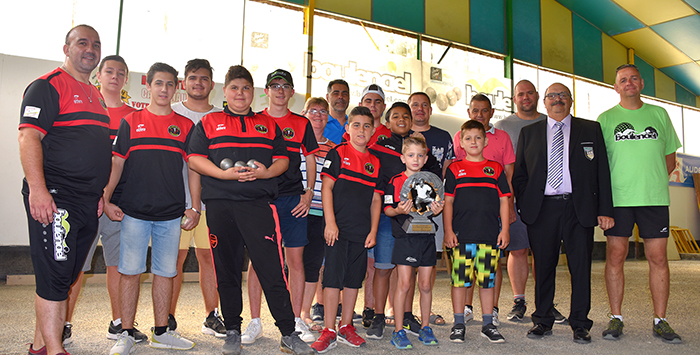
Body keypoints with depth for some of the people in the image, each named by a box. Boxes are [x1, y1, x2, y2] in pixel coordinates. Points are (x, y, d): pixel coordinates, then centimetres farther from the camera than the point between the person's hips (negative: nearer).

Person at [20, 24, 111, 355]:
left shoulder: (96, 97, 21)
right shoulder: (48, 85, -4)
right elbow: (28, 136, -14)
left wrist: (102, 193, 19)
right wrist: (37, 188, -24)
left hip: (89, 203, 8)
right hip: (53, 199, -8)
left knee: (66, 276, 13)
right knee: (55, 274, -5)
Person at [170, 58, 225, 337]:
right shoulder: (171, 113, 9)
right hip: (177, 197, -1)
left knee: (209, 256, 4)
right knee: (175, 257, 0)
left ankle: (211, 316, 15)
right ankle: (168, 317, 13)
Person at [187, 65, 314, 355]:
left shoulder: (268, 125, 18)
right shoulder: (209, 122, 13)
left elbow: (283, 159, 15)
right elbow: (194, 158, 4)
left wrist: (266, 172, -6)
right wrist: (225, 174, -10)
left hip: (259, 203, 0)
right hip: (220, 204, 1)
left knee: (271, 269, -6)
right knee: (227, 271, 7)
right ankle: (232, 331, 22)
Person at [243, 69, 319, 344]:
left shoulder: (301, 124, 10)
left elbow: (311, 161, 12)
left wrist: (309, 193, 1)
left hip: (293, 198, 1)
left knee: (295, 259, 2)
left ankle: (297, 321, 13)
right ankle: (255, 322, 12)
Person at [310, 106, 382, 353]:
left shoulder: (375, 162, 12)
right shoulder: (337, 154, 0)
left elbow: (376, 199, 12)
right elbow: (326, 187, -5)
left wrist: (373, 231, 5)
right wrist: (330, 222, -13)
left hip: (362, 231, 4)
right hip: (338, 228, -4)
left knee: (354, 278, 10)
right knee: (333, 277, -3)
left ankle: (346, 327, 22)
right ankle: (329, 331, 6)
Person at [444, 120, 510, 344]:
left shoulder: (496, 169, 11)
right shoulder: (454, 169, 6)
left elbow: (504, 201, 10)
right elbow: (448, 201, 4)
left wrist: (505, 230, 3)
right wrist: (448, 231, -3)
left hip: (490, 235, 2)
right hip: (460, 235, -1)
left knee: (487, 279, 7)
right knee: (460, 279, 2)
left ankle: (488, 324, 20)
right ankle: (458, 324, 14)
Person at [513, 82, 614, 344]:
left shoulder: (591, 129, 11)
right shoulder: (529, 132, 13)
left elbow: (602, 172, 6)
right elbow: (519, 173, 11)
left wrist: (605, 210, -2)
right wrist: (523, 205, 0)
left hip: (579, 208, 0)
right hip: (542, 209, 1)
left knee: (580, 266, 2)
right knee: (543, 266, 6)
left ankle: (580, 324, 15)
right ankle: (543, 321, 18)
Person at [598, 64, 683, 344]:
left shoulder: (659, 114, 13)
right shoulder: (605, 119, 7)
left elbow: (670, 157, 17)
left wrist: (651, 181, 1)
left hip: (655, 197, 2)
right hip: (617, 198, -1)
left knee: (658, 258, 2)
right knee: (615, 256, -1)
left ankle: (660, 321, 13)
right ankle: (616, 319, 9)